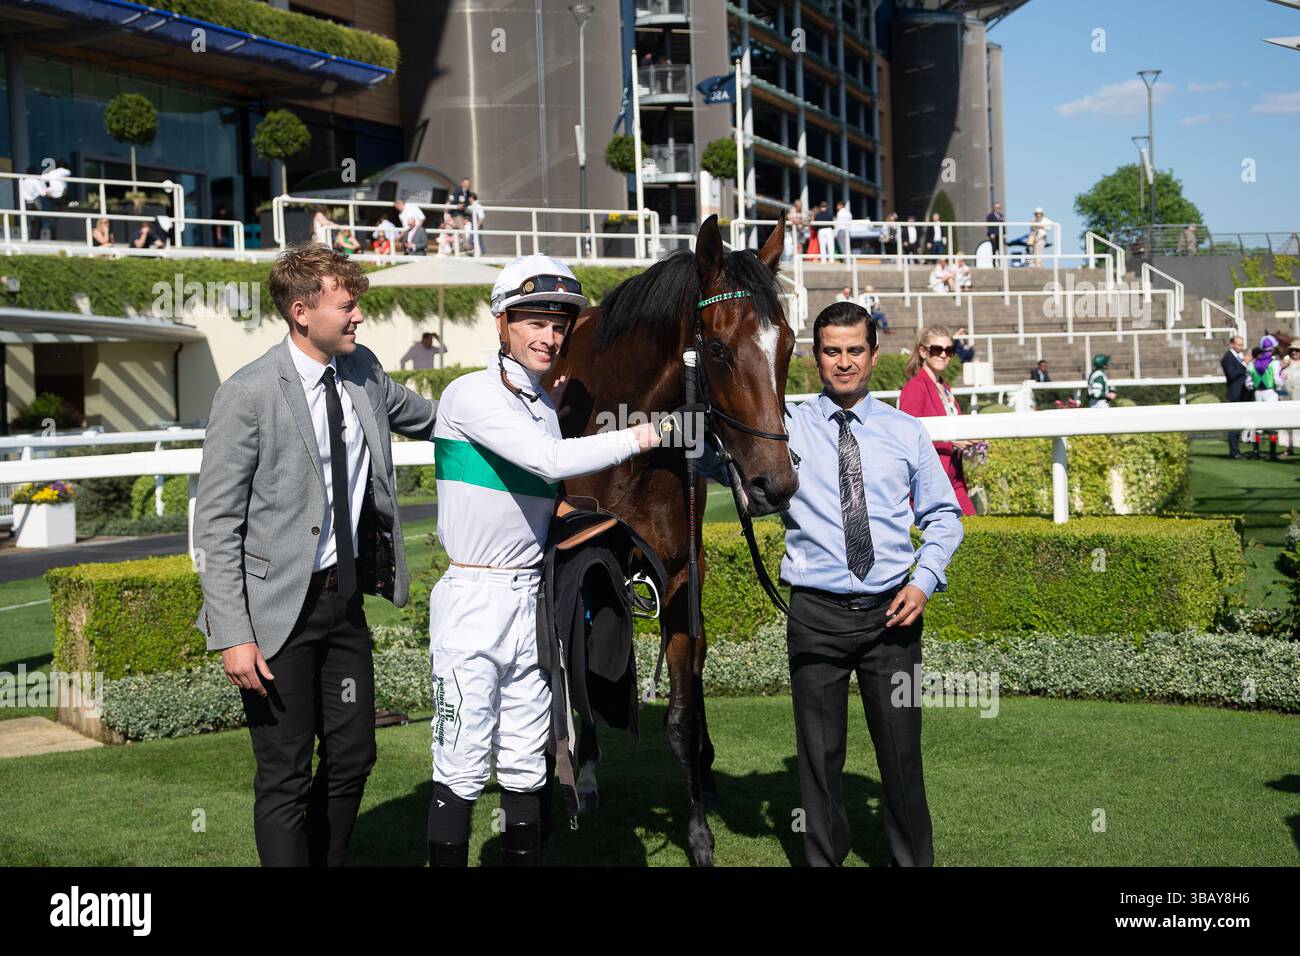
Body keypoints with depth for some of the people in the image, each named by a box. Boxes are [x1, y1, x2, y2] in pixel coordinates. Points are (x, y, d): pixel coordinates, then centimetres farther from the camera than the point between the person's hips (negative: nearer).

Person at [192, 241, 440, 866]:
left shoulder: (363, 371, 4)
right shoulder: (248, 395, -15)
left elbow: (422, 417, 26)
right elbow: (215, 525, -14)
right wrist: (234, 635, -19)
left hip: (345, 597, 7)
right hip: (278, 609, -6)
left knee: (353, 756, 14)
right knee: (285, 777, 1)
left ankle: (326, 859, 31)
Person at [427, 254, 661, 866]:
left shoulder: (552, 406, 13)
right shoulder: (472, 395, -10)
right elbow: (549, 461, -22)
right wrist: (636, 438, -15)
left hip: (532, 599, 7)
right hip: (472, 600, -7)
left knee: (526, 768, 13)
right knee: (462, 769, -3)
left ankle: (525, 856, 23)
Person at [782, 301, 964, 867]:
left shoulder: (906, 432, 6)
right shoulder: (787, 429, 1)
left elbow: (943, 514, 12)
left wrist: (926, 579, -3)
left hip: (892, 611, 1)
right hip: (816, 613, -1)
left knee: (901, 751, 8)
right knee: (820, 753, 9)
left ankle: (914, 860, 24)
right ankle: (823, 859, 24)